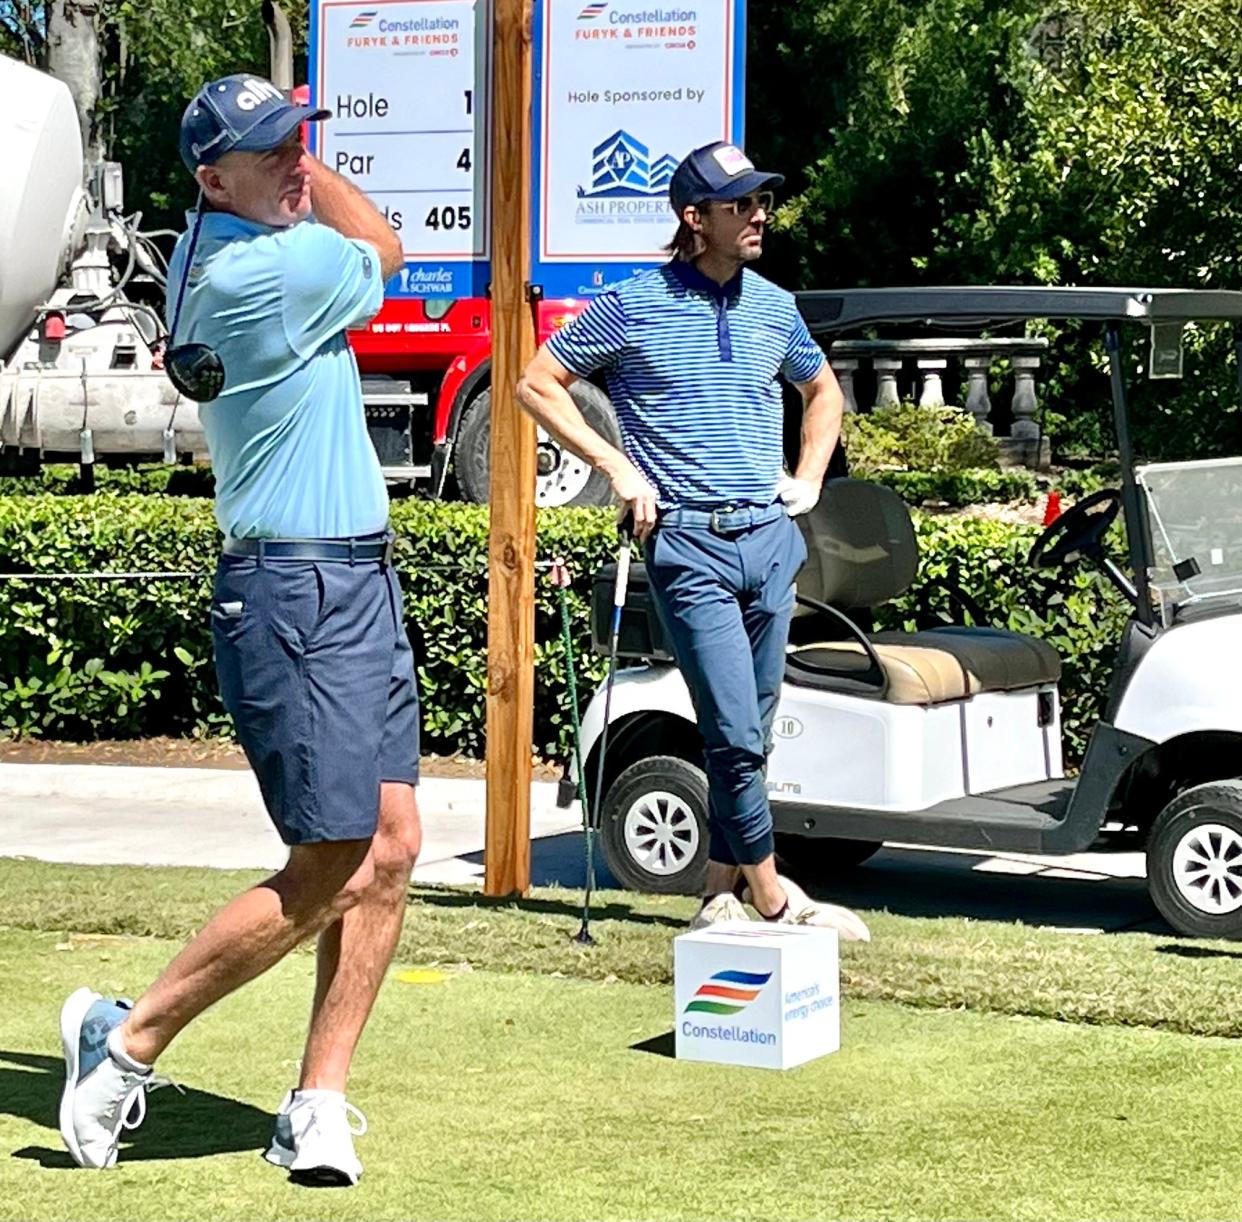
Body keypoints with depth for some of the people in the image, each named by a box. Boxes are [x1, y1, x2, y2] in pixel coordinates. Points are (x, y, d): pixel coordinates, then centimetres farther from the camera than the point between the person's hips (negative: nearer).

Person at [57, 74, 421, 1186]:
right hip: (294, 592, -10)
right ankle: (128, 1039, 8)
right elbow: (381, 249, 3)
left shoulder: (208, 248, 9)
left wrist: (292, 161, 13)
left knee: (391, 847, 5)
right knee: (328, 872, -7)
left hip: (360, 579, 10)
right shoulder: (272, 269, -19)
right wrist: (297, 173, 11)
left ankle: (320, 1100, 9)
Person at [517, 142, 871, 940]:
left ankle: (724, 893, 18)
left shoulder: (773, 306, 11)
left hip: (771, 537, 5)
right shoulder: (635, 307, -5)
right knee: (735, 732, -10)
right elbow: (539, 384, 1)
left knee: (751, 731, 9)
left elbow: (823, 393, 29)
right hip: (689, 544, -5)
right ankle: (771, 895, 0)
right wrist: (618, 468, -6)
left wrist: (809, 477, 14)